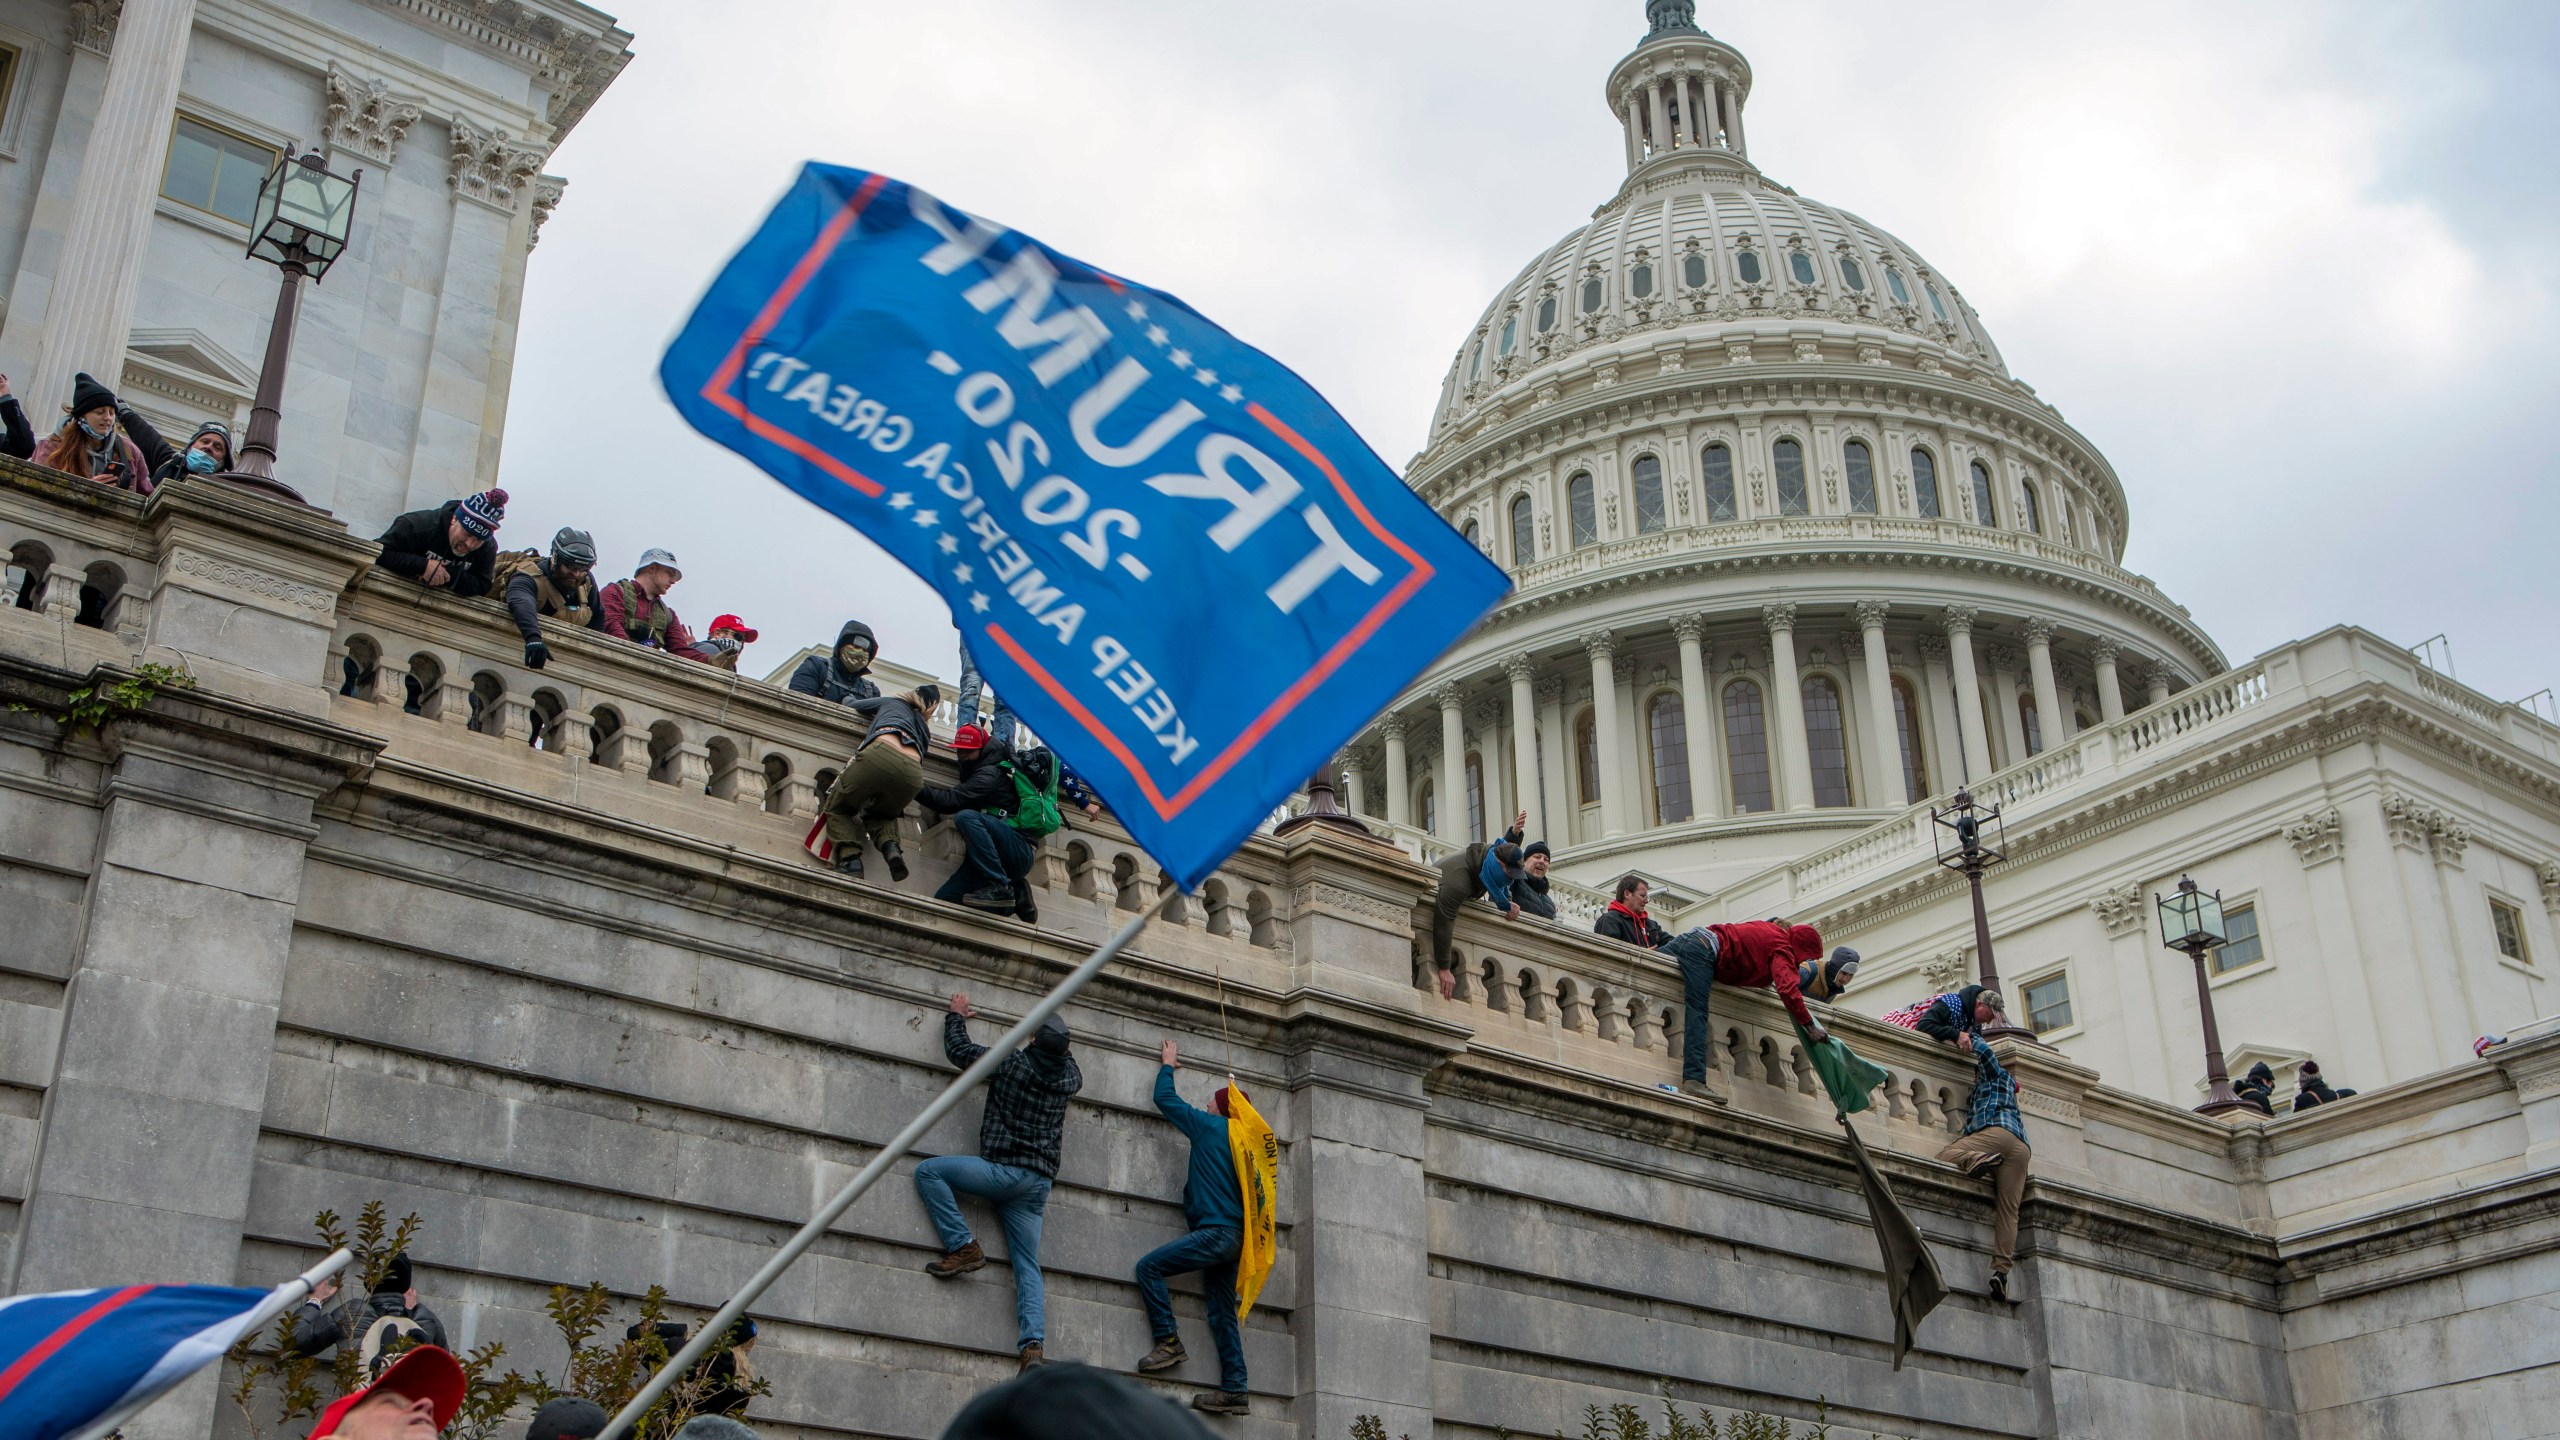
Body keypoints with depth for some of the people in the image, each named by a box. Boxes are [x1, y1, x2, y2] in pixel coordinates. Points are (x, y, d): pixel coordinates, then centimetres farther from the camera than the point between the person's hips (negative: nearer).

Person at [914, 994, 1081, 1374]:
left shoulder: (1012, 1063, -5)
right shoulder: (1068, 1077, 9)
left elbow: (958, 1051, 9)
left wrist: (956, 1016, 27)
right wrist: (1056, 1037, 48)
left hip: (1004, 1171, -6)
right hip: (1039, 1183, 6)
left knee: (928, 1171, 1)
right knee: (1028, 1266, 5)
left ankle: (962, 1247, -7)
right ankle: (1034, 1344, -14)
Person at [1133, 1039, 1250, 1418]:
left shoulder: (1211, 1126, 0)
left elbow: (1165, 1099, 11)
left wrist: (1167, 1066, 26)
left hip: (1215, 1231, -8)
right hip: (1235, 1238, 8)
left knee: (1148, 1266, -9)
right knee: (1222, 1314, 7)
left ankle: (1168, 1342, -12)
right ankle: (1234, 1391, 1)